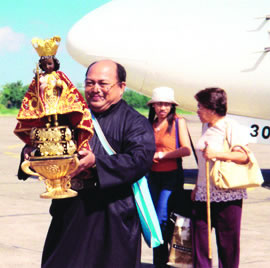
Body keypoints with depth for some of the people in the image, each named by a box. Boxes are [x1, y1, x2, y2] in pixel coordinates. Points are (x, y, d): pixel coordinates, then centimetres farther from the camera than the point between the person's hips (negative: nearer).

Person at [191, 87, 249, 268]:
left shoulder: (231, 127, -9)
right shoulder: (206, 127, 15)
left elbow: (244, 156, -17)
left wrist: (217, 154, -24)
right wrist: (198, 186, 22)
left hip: (227, 195, -7)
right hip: (204, 195, 7)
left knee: (228, 243, 0)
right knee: (199, 237, 5)